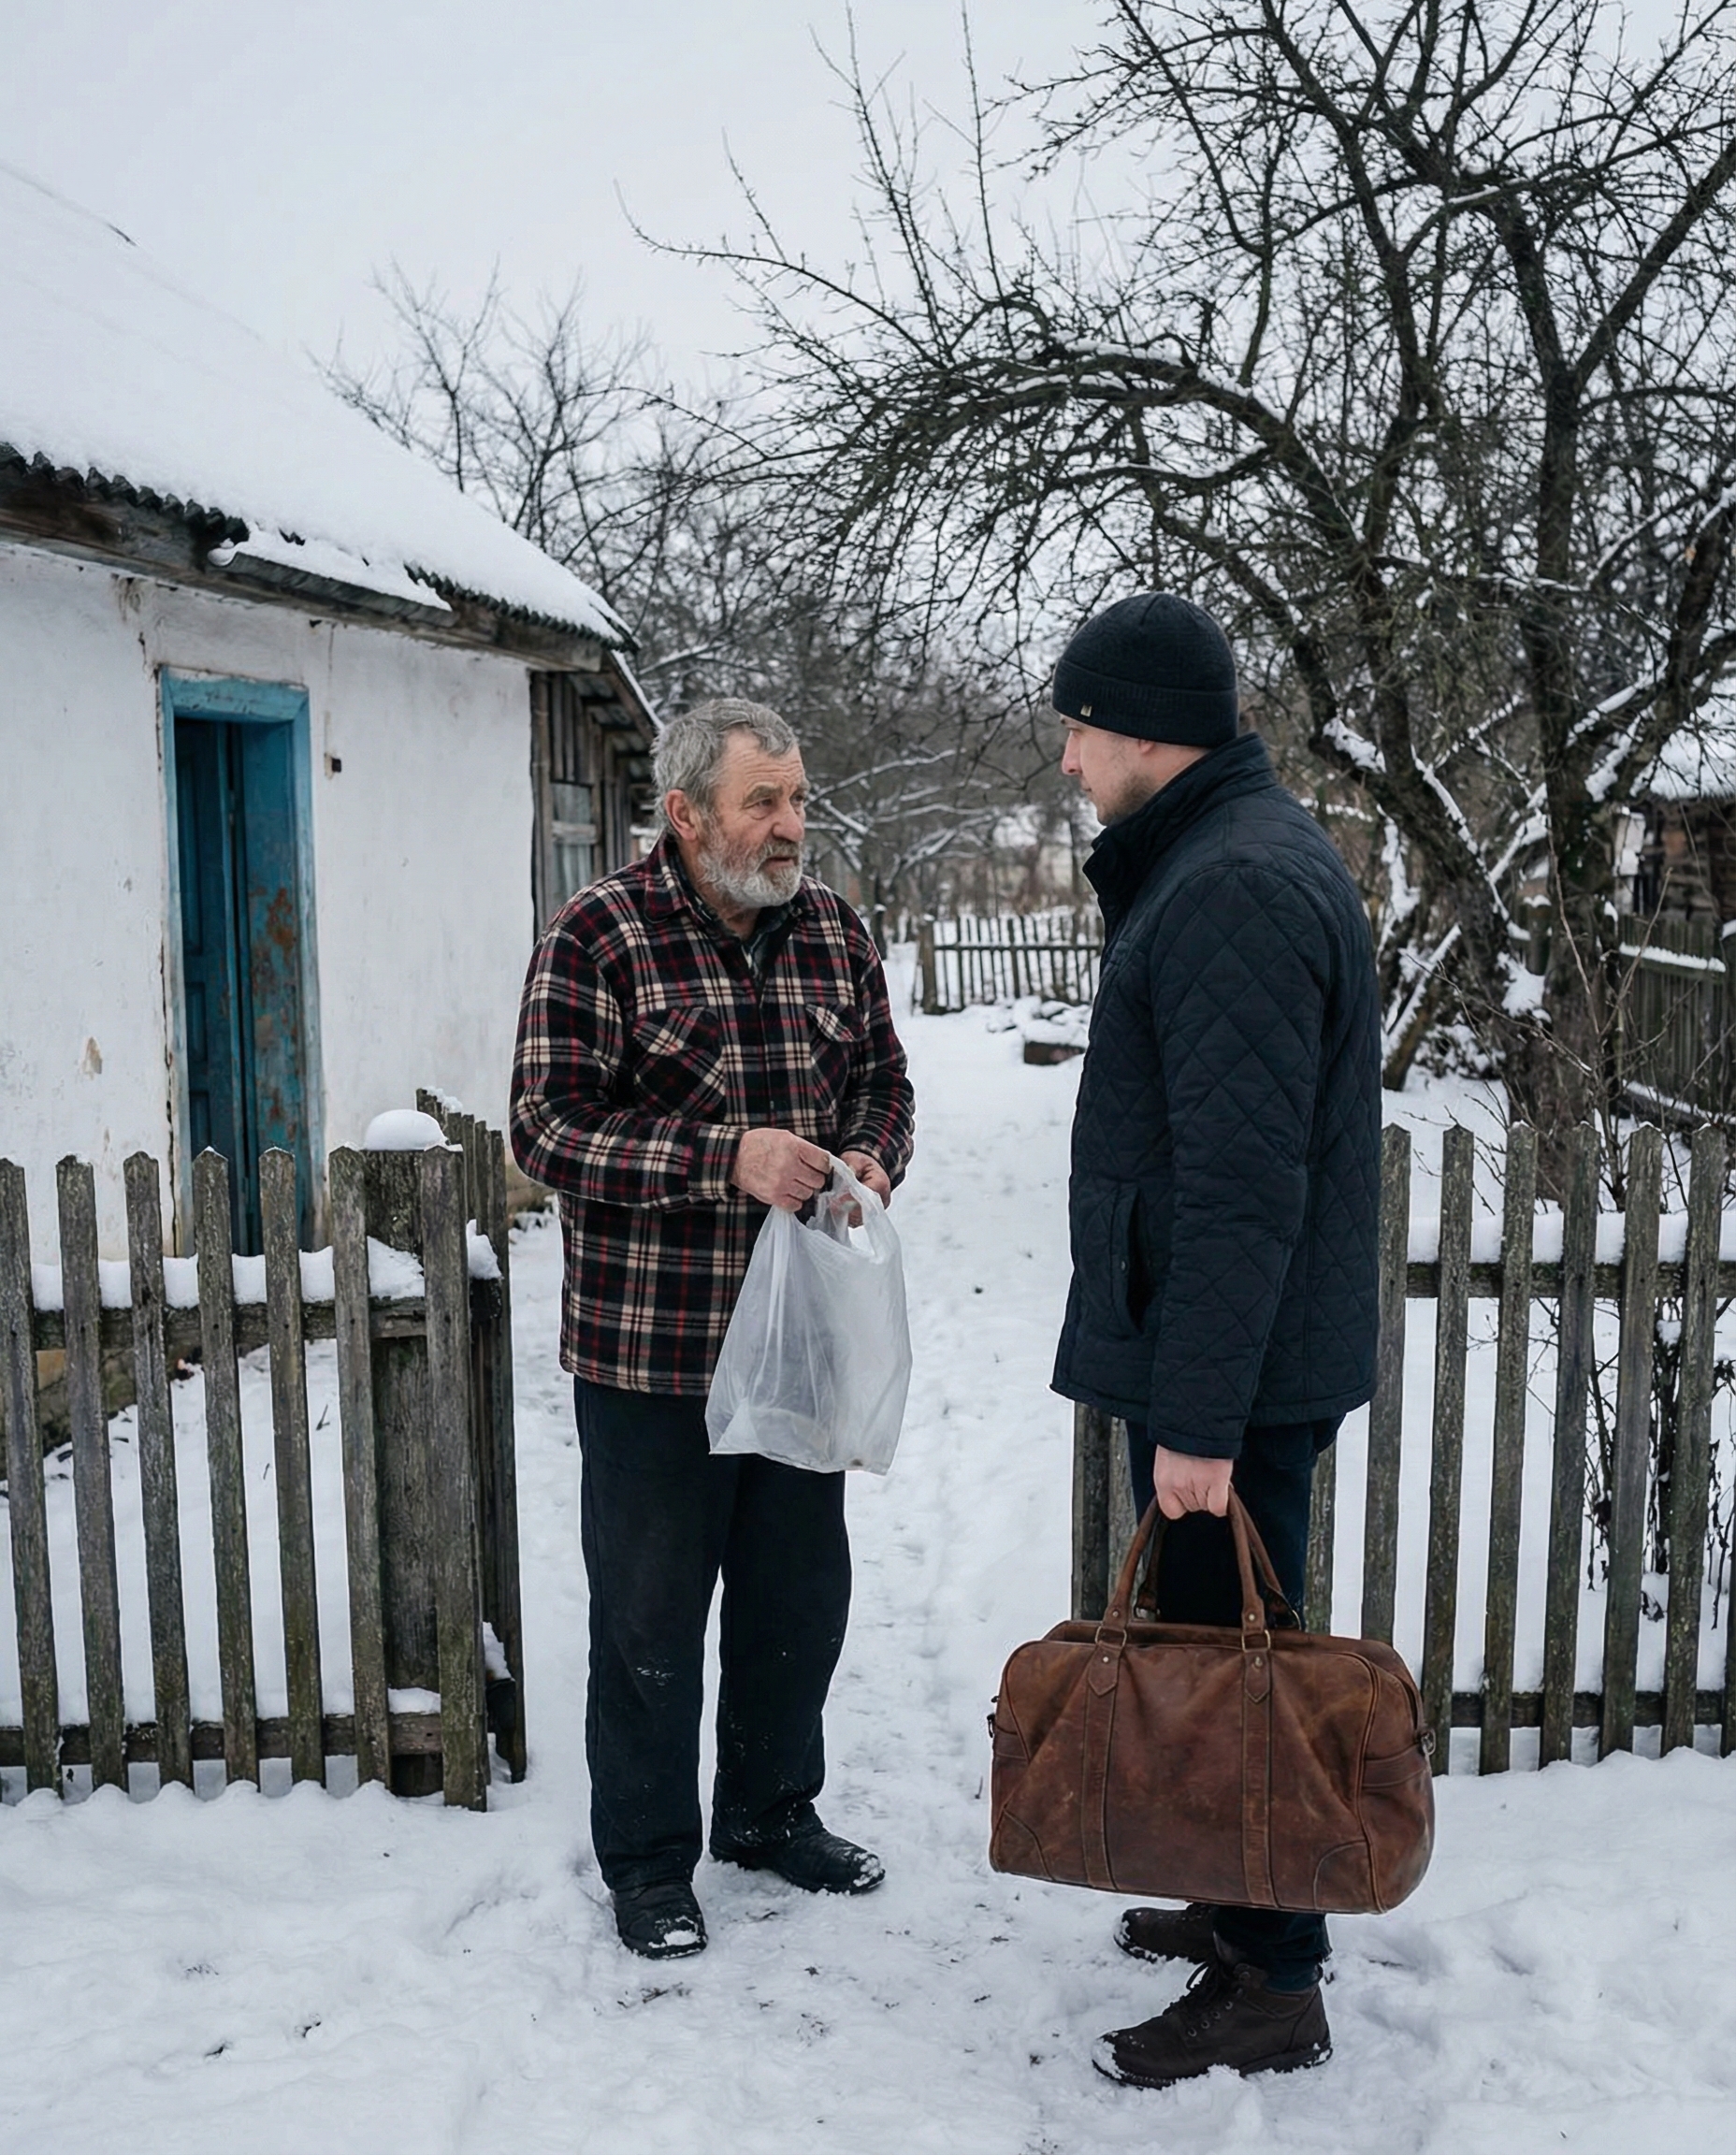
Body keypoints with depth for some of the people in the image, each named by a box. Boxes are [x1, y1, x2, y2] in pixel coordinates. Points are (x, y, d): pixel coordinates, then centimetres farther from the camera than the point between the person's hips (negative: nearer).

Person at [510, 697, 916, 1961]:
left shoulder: (832, 929, 6)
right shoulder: (600, 936, -11)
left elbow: (883, 1077, 16)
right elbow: (549, 1127, -15)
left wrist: (873, 1161, -7)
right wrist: (727, 1157, -24)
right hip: (649, 1348, -5)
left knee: (801, 1593, 18)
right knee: (651, 1615, 8)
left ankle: (772, 1812, 40)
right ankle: (648, 1861, 28)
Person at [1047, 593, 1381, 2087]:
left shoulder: (1235, 889, -21)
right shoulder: (1220, 854, 13)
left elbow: (1244, 1185, -25)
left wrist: (1198, 1416, -23)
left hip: (1233, 1375, -10)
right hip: (1231, 1360, 10)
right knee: (1214, 1641, 21)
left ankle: (1273, 1989, 18)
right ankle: (1241, 1902, 38)